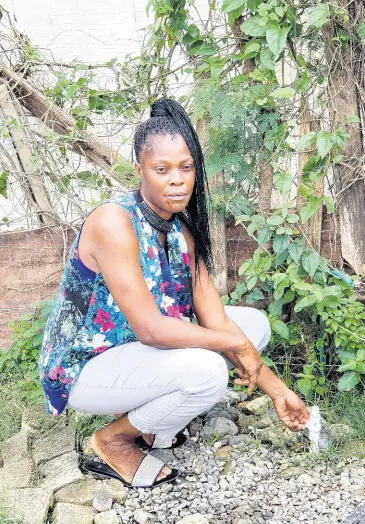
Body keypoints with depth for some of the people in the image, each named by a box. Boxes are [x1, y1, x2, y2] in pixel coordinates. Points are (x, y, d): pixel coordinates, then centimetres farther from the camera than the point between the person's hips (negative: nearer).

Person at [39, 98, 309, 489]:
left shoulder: (183, 230, -2)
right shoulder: (113, 221, -26)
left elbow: (215, 320, -3)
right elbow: (149, 327, -30)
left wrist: (277, 390, -6)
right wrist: (236, 344, -20)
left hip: (141, 351, 8)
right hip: (85, 369, -8)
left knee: (254, 324, 2)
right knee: (206, 369, -32)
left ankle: (150, 419, 8)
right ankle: (114, 440, -2)